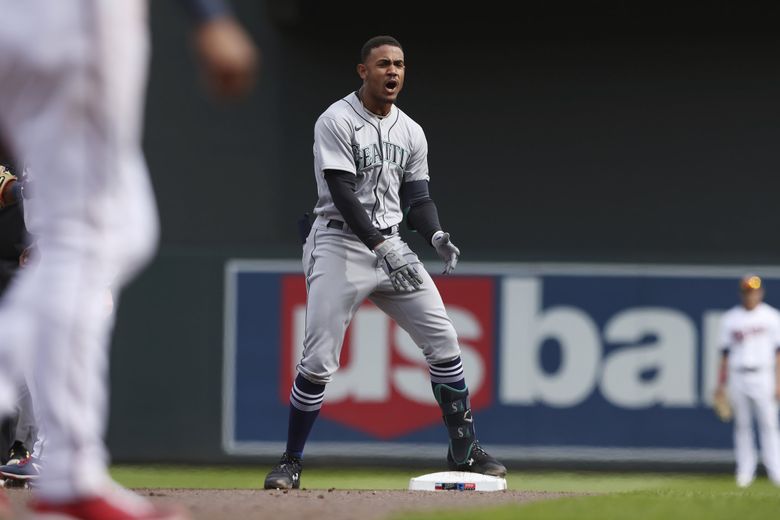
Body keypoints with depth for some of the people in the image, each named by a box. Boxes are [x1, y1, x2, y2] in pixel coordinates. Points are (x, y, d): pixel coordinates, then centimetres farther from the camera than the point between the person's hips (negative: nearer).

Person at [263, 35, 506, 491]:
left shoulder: (411, 132, 11)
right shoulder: (337, 122, -10)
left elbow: (417, 196, 12)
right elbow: (342, 194, -18)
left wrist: (436, 235, -10)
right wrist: (382, 246, -28)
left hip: (390, 244, 6)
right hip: (341, 243, -6)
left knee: (443, 340, 0)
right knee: (320, 359, -10)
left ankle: (465, 451, 11)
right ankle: (292, 462, 2)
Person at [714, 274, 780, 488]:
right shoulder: (730, 319, 9)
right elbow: (726, 353, 11)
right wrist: (721, 383, 6)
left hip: (763, 376, -2)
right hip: (738, 377, 2)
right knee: (742, 424, 3)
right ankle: (745, 470, 7)